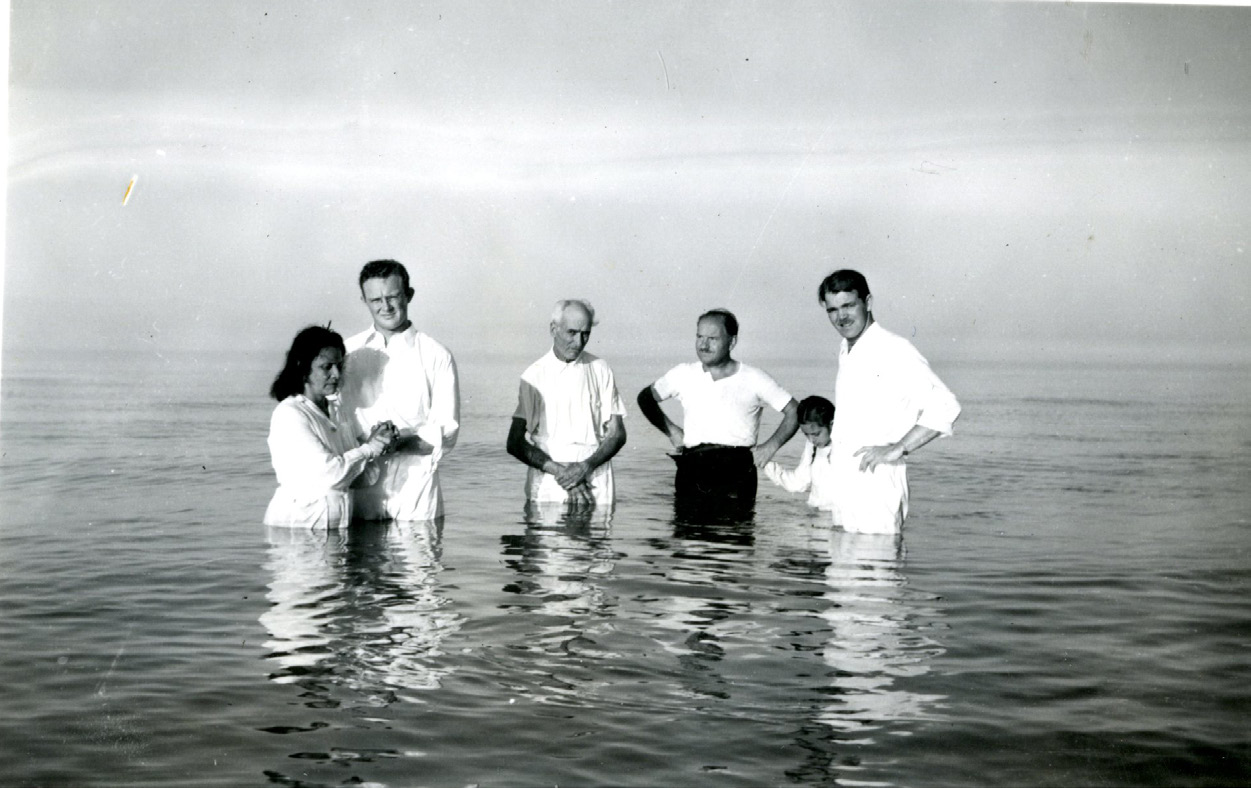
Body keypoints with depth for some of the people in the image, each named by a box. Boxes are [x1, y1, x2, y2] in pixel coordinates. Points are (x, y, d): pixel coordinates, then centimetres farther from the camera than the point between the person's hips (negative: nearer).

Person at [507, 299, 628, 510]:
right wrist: (558, 470, -11)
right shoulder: (534, 375, 2)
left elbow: (617, 434, 7)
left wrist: (587, 466, -10)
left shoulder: (600, 370, 7)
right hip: (546, 490, -1)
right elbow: (515, 443, 0)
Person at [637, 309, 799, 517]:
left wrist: (771, 446, -1)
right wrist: (672, 431, 13)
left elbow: (795, 411, 10)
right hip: (691, 474, 2)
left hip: (737, 471, -2)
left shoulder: (754, 379, 5)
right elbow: (645, 398, 23)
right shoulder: (683, 375, 10)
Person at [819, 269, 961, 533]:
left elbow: (945, 406, -18)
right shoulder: (846, 354, 15)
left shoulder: (895, 350, -11)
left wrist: (897, 449, -19)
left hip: (877, 486, -8)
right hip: (844, 488, 8)